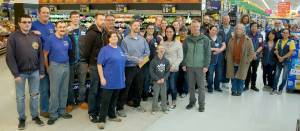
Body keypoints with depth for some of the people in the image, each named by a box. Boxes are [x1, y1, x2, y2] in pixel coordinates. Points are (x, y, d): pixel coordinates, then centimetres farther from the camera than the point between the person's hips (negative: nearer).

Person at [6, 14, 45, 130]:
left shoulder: (36, 37, 2)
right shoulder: (13, 37, -8)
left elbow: (40, 55, 6)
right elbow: (10, 57, -10)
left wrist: (42, 71, 3)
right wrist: (15, 74, -14)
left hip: (35, 72, 3)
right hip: (20, 72, -2)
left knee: (34, 95, 13)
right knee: (20, 97, 9)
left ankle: (35, 116, 29)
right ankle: (22, 118, 25)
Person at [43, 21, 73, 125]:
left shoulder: (67, 38, 4)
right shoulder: (50, 39, -10)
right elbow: (45, 54, -6)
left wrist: (67, 63, 11)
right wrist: (47, 68, -3)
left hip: (66, 66, 5)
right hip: (55, 66, -5)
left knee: (64, 90, 12)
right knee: (54, 91, 0)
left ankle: (62, 111, 25)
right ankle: (53, 114, 10)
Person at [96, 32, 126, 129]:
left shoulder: (119, 49, 12)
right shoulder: (104, 49, -8)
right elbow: (99, 64, -11)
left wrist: (123, 75, 19)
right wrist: (102, 78, -17)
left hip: (118, 80, 6)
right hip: (108, 80, -6)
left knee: (114, 100, 16)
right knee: (105, 101, -3)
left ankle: (112, 116, 31)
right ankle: (102, 120, 4)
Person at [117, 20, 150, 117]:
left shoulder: (142, 39, 5)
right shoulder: (125, 40, -10)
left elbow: (147, 51, 6)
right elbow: (124, 55, -16)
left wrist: (142, 60, -12)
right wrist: (137, 60, -19)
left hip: (140, 67, 5)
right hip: (129, 67, -5)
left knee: (139, 87, 17)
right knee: (125, 88, -1)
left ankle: (137, 104, 36)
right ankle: (120, 108, 9)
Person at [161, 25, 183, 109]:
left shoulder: (178, 43, -2)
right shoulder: (162, 43, 3)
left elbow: (180, 57, -1)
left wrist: (174, 66, -10)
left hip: (174, 69, -1)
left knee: (173, 86, 2)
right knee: (165, 86, 3)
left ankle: (174, 102, 21)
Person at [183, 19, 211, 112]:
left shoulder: (205, 39, -3)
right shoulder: (187, 39, 5)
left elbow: (208, 53, -4)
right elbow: (184, 52, 9)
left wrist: (206, 66, -10)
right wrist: (184, 64, 4)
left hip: (200, 66, -2)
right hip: (189, 66, 3)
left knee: (201, 86, 3)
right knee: (191, 85, 11)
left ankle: (201, 104, 14)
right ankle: (192, 101, 26)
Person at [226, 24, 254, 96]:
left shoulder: (248, 40, -2)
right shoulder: (232, 39, 8)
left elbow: (251, 52, -1)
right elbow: (228, 50, 14)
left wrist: (248, 60, -7)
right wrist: (228, 59, 6)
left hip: (243, 63, -2)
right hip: (232, 63, 3)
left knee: (241, 77, 2)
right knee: (233, 77, 7)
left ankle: (239, 91, 15)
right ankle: (233, 91, 19)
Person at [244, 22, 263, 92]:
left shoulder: (260, 36, 1)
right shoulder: (248, 35, -9)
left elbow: (261, 46, 0)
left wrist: (256, 53, -12)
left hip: (256, 56, 3)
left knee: (254, 71, 12)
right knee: (248, 71, 1)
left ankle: (253, 85, 23)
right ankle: (246, 85, 11)